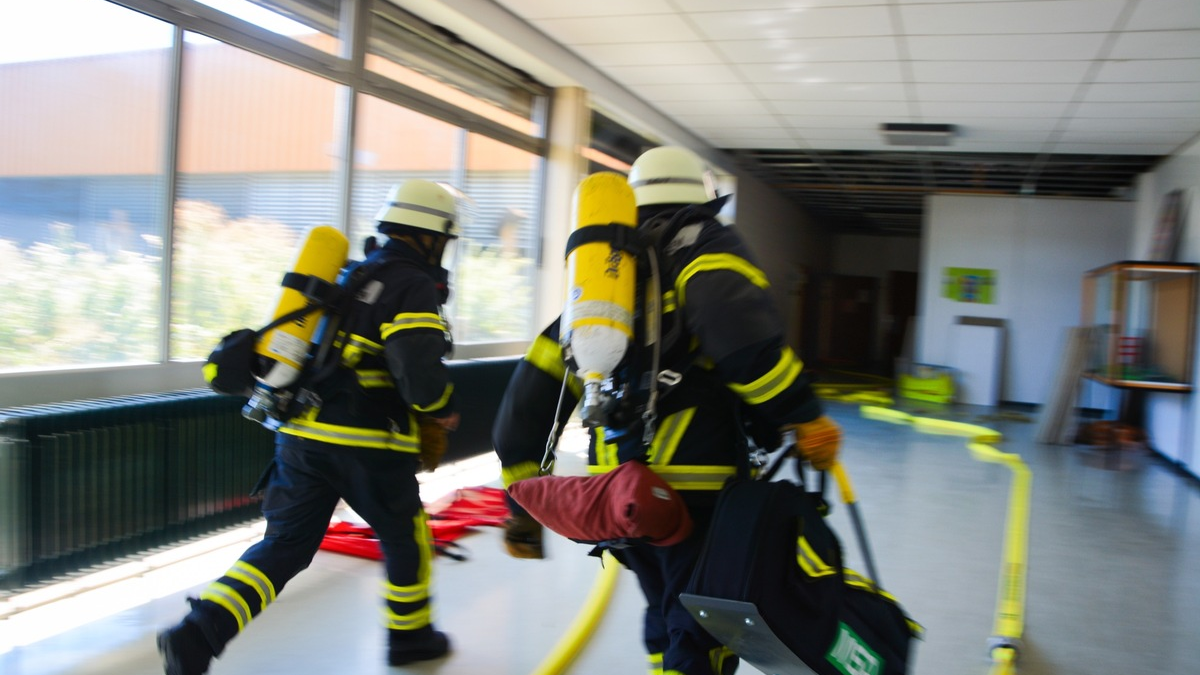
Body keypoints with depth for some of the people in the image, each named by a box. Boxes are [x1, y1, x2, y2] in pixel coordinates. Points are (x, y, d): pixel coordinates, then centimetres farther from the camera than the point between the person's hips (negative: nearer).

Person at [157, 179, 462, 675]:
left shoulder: (346, 275, 16)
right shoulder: (413, 287, -10)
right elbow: (419, 369, -23)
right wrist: (442, 410, -3)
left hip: (301, 433, 7)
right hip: (365, 445, -6)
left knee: (285, 543, 12)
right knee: (406, 536, 16)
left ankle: (198, 633, -3)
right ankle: (409, 635, 33)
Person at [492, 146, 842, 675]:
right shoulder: (706, 245, 4)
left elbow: (534, 389, 17)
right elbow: (732, 315, -22)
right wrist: (803, 416, -16)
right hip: (696, 486, -6)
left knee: (666, 614, 24)